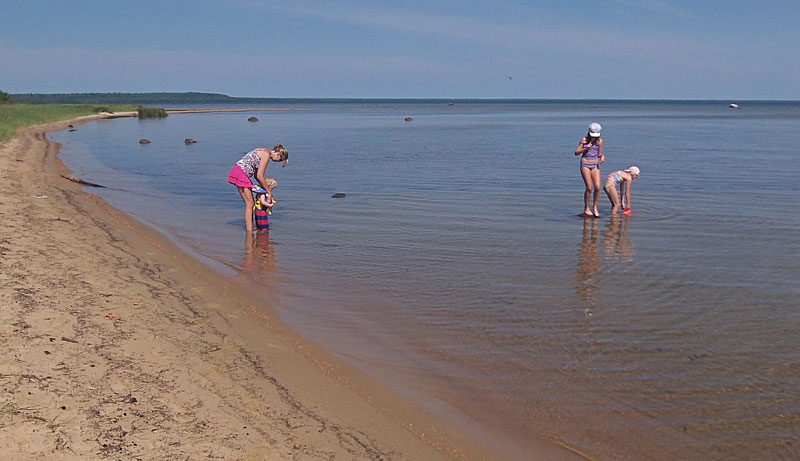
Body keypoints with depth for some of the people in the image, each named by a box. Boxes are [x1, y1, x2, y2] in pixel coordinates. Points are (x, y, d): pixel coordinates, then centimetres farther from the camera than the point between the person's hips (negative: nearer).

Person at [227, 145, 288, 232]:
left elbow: (256, 176, 19)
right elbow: (259, 176, -15)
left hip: (238, 172, 10)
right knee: (249, 204, -8)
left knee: (249, 203, 12)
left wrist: (264, 188, 14)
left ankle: (249, 229, 15)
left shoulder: (263, 152, 17)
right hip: (240, 173, -10)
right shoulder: (266, 155, -12)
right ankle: (249, 231, -9)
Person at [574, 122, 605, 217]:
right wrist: (586, 148, -17)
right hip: (585, 165, -3)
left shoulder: (600, 141, 4)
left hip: (595, 165, 3)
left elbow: (599, 153, 13)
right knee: (589, 188, -11)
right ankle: (586, 208, 6)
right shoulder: (584, 140, -4)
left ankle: (594, 207, 8)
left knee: (597, 187, -10)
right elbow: (576, 152, -3)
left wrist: (602, 156, -10)